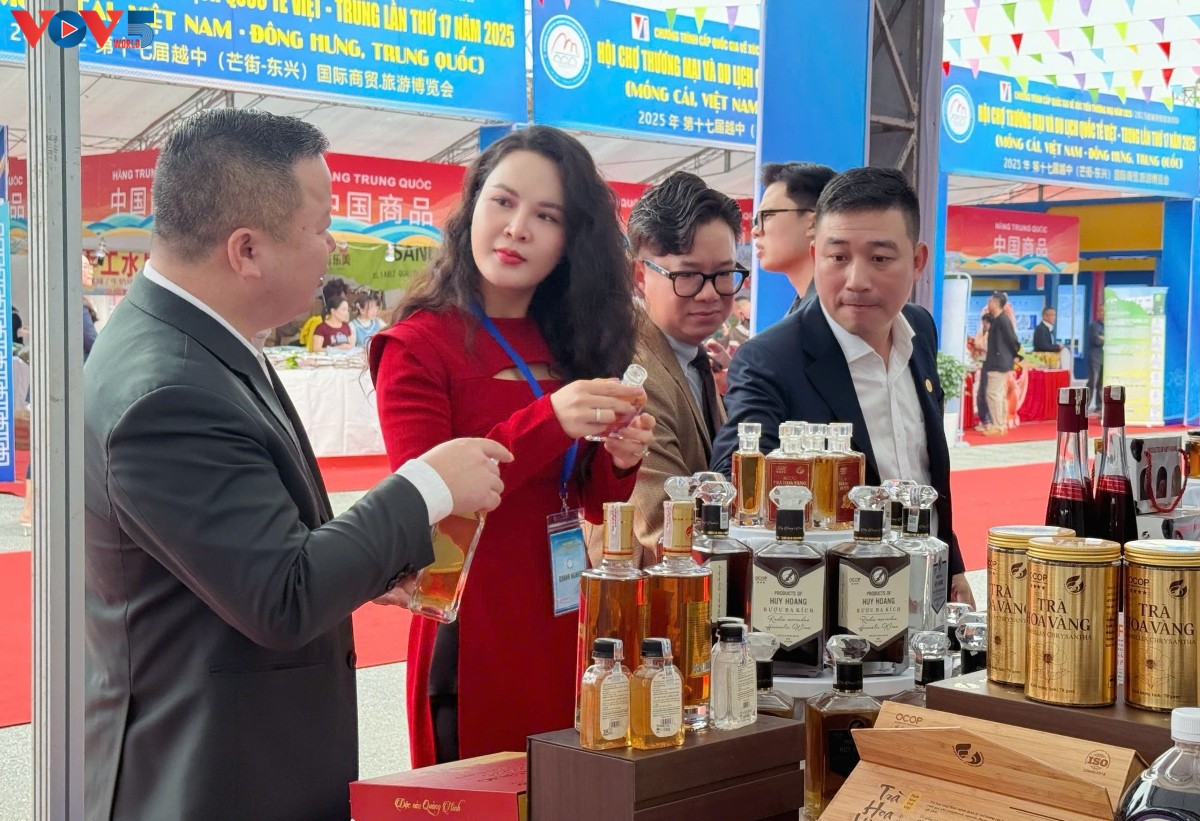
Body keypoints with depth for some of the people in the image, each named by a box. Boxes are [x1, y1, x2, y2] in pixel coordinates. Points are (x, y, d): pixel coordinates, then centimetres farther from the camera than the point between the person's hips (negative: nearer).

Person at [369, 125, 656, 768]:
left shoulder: (570, 343, 10)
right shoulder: (419, 346, -7)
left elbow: (593, 505, 13)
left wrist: (619, 462, -9)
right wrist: (549, 419, -28)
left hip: (568, 629, 6)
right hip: (477, 638, -6)